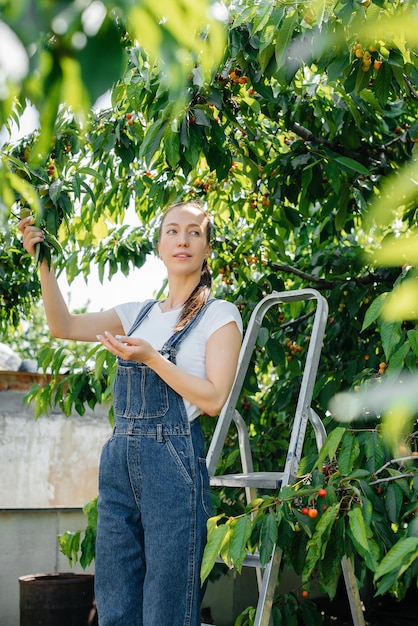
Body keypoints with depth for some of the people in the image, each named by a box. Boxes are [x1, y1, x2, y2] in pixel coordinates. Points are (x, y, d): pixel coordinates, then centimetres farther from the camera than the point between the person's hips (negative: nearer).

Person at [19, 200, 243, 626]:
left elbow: (214, 399, -8)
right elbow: (64, 326, 11)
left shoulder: (220, 315, 1)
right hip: (120, 459, 5)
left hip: (173, 464, -5)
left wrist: (151, 358, -15)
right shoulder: (139, 314, 17)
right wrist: (43, 264, 1)